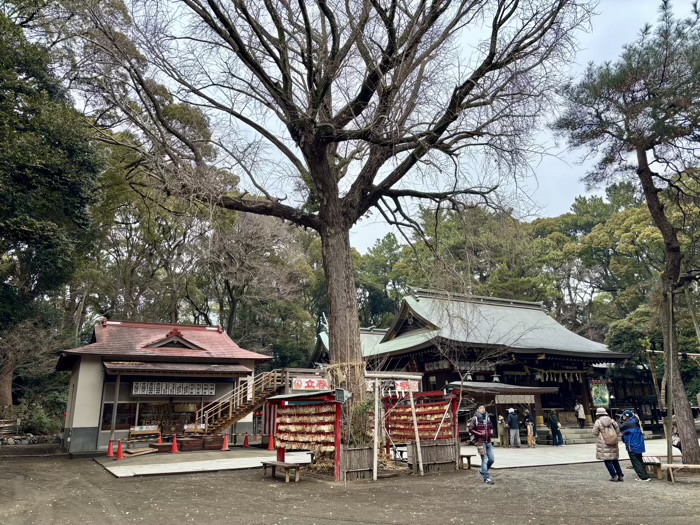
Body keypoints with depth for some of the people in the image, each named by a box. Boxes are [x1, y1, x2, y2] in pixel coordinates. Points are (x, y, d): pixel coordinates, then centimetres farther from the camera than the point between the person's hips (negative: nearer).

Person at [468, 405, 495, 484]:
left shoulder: (487, 418, 12)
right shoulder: (475, 419, -6)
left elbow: (491, 427, 25)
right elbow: (470, 429, -9)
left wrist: (491, 433, 4)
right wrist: (479, 434, -15)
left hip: (488, 442, 6)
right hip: (481, 442, -6)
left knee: (491, 459, 6)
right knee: (484, 459, -6)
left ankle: (483, 471, 30)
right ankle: (487, 478, 2)